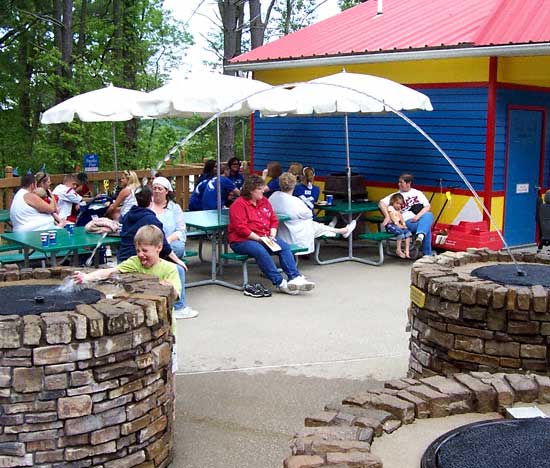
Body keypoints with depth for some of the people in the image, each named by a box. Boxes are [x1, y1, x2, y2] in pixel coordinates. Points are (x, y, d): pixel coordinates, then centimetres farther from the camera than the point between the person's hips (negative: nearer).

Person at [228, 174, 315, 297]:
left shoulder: (264, 201, 13)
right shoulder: (239, 205, -9)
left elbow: (274, 220, 17)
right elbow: (241, 228, -17)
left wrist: (272, 235, -2)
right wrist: (258, 238, -19)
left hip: (265, 238, 7)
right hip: (242, 241, -7)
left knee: (284, 246, -19)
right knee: (260, 251, -36)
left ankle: (294, 278, -29)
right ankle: (280, 283, -35)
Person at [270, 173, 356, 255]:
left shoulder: (273, 197, -12)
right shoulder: (295, 201, -30)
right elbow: (309, 214, -12)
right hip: (294, 236, -7)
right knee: (318, 226, 18)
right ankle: (344, 230, 39)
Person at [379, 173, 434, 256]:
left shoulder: (418, 193, 21)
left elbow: (427, 206, 9)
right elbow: (381, 203, 4)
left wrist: (418, 216, -11)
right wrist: (387, 216, -14)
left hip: (421, 219, 2)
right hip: (407, 222, -2)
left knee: (428, 215, -36)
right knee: (427, 227, -34)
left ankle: (420, 235, -58)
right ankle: (427, 254, -37)